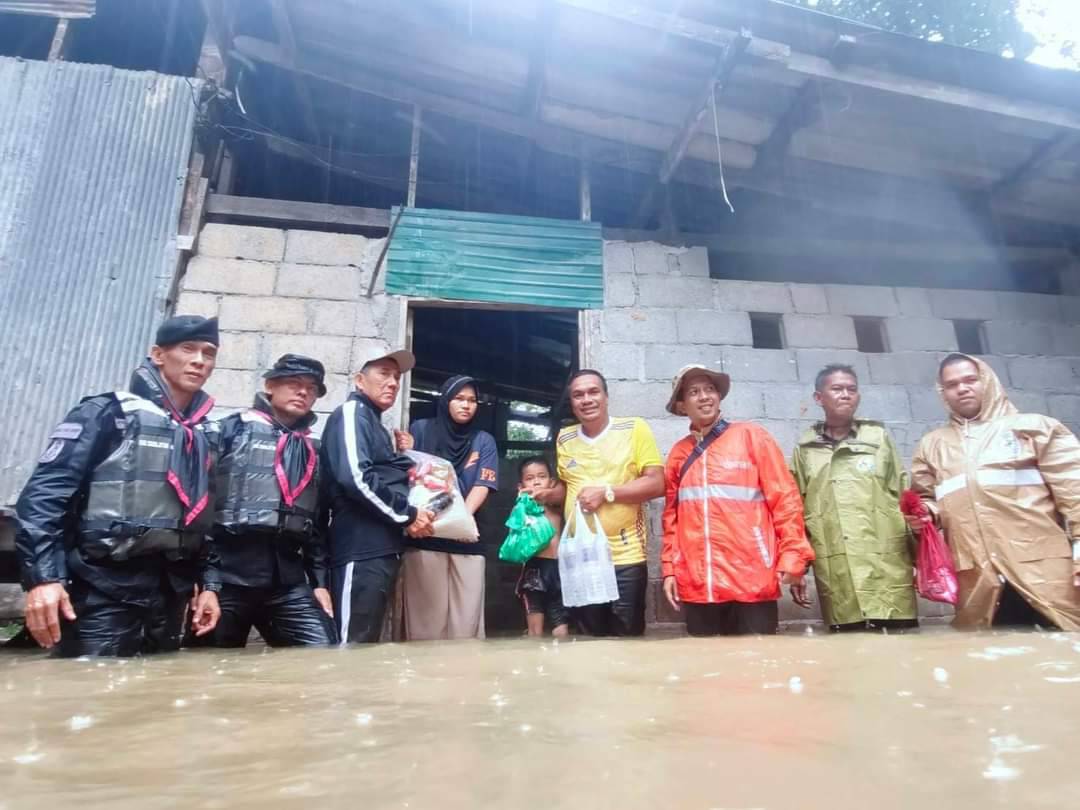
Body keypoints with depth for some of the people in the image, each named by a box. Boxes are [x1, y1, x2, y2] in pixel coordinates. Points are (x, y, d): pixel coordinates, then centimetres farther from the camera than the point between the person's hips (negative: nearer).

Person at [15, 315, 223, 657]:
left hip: (170, 594, 6)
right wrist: (43, 576, -20)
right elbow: (44, 493, -11)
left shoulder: (204, 435, 13)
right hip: (103, 591, -6)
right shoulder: (108, 413, -4)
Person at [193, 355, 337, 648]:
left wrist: (320, 581, 9)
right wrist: (206, 580, -12)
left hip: (288, 582, 4)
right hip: (229, 576, -3)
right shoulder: (232, 429, 2)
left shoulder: (313, 450, 16)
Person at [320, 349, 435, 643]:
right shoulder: (351, 414, -5)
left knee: (368, 642, 13)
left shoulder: (375, 423, 22)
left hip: (382, 549, 9)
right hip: (362, 550, -9)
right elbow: (356, 478, -19)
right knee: (352, 645, -6)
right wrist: (406, 514, -12)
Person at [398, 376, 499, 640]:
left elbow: (482, 486, -1)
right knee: (426, 616, -1)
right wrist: (405, 454, -18)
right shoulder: (421, 429, 7)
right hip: (424, 536, -1)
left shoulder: (484, 441, 10)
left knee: (466, 618, 2)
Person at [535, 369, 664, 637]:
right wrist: (547, 495, -2)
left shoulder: (635, 429, -4)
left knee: (627, 638, 7)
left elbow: (656, 483, -9)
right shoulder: (564, 438, 8)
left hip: (625, 557, -3)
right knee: (589, 638, 15)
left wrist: (606, 492, -17)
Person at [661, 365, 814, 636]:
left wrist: (792, 559, -7)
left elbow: (785, 499, -1)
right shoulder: (678, 453, 10)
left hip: (752, 580, -2)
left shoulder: (751, 436, 2)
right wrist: (669, 569, 9)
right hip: (696, 585, 3)